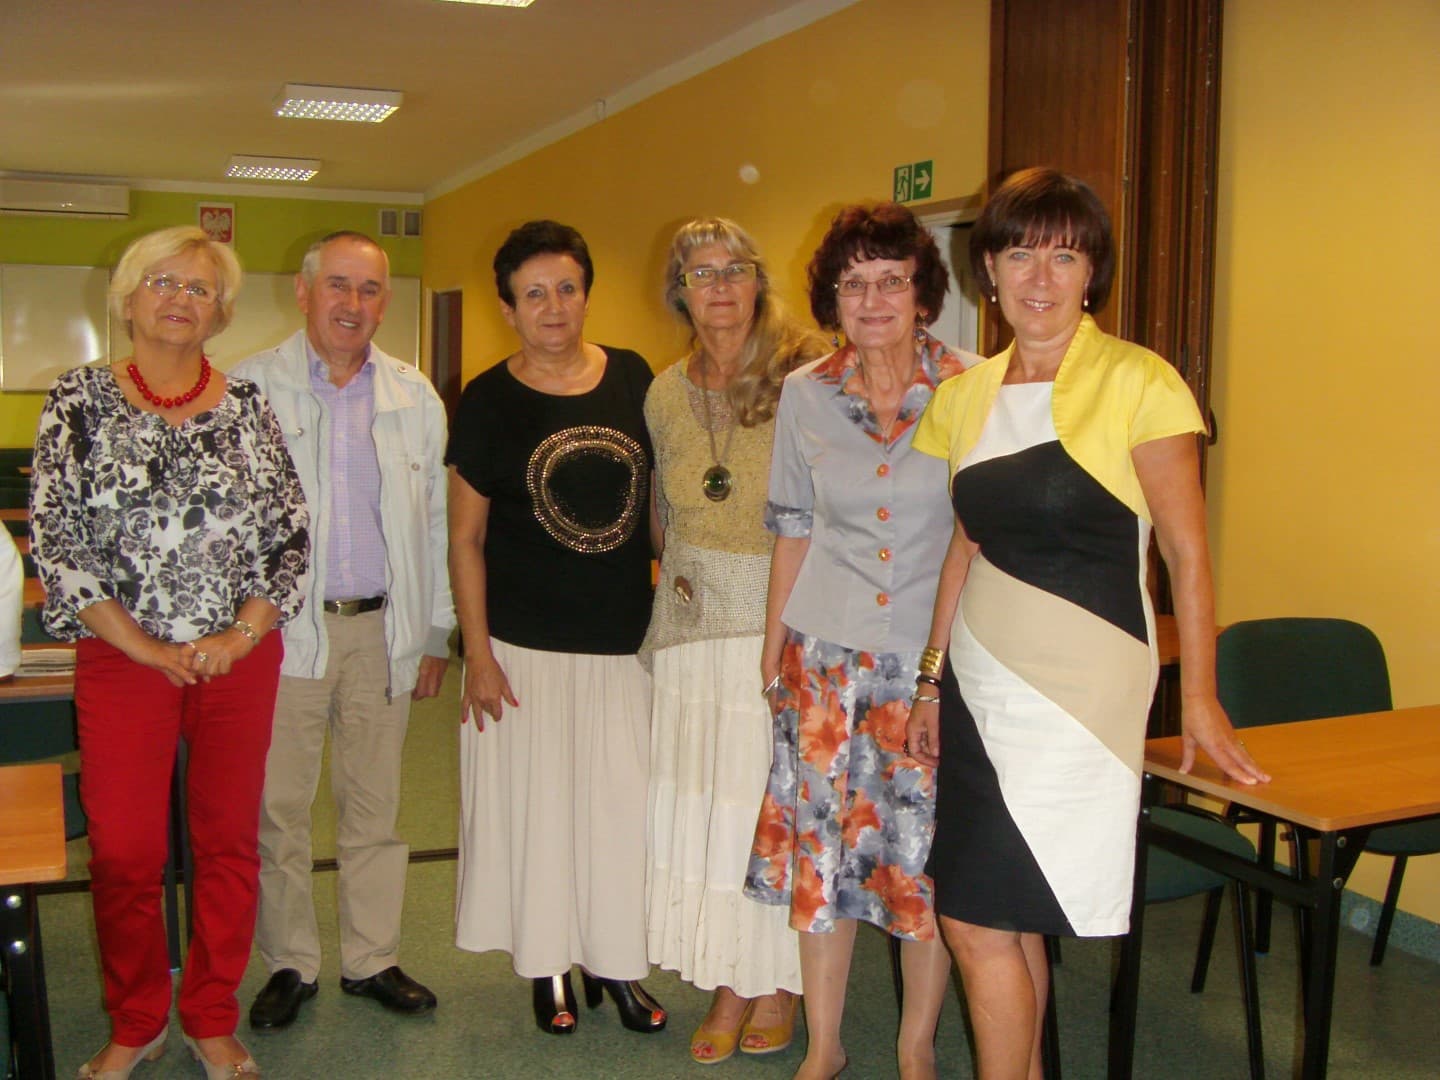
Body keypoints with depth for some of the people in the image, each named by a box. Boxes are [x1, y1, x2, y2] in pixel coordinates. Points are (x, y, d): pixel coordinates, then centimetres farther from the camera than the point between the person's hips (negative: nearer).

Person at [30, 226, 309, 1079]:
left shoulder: (248, 404, 4)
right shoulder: (82, 399, 0)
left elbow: (292, 531, 4)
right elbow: (57, 537, -4)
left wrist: (241, 633, -8)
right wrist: (144, 646, -9)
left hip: (241, 657, 2)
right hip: (121, 658, -1)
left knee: (229, 841, 8)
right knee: (125, 851, 2)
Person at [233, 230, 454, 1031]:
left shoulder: (416, 398, 7)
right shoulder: (250, 387, -1)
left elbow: (435, 522, 11)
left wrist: (436, 634, 9)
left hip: (383, 628, 3)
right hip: (283, 629, -2)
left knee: (376, 804, 11)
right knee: (280, 806, 5)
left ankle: (372, 957, 26)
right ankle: (291, 964, 22)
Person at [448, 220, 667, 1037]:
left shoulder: (633, 379, 3)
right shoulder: (487, 401, -3)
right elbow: (466, 538, -2)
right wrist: (477, 652, -6)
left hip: (626, 640, 2)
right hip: (526, 646, -2)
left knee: (624, 803, 8)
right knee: (539, 805, 8)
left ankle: (620, 960, 26)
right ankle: (551, 964, 25)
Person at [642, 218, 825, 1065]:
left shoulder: (807, 377, -8)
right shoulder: (665, 394, 8)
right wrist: (678, 570, 10)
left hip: (786, 618, -4)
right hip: (696, 623, 4)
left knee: (776, 797, 1)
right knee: (699, 800, 5)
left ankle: (782, 982, 19)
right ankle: (729, 985, 19)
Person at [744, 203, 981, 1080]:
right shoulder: (805, 393, 3)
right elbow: (793, 528, 11)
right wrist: (774, 642, 11)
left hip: (939, 654, -2)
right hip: (827, 649, 3)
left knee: (928, 850, 5)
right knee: (819, 840, 7)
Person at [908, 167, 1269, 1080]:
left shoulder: (1138, 382, -9)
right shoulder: (967, 396, 8)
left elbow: (1187, 553, -7)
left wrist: (1200, 700, -7)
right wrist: (933, 679, 14)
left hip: (1076, 690, -6)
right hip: (981, 686, 6)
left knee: (977, 920, -4)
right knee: (1006, 919, 13)